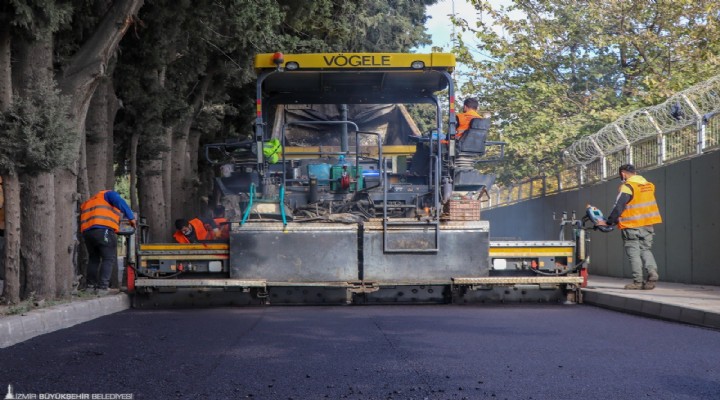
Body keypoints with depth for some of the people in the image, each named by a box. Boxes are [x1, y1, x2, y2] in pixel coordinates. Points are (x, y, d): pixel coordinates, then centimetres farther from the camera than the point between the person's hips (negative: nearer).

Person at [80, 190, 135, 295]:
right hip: (103, 230, -7)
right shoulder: (108, 194, 15)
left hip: (86, 231, 7)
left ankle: (91, 285, 21)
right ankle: (102, 287, -12)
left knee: (93, 258, 21)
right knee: (108, 259, -2)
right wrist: (131, 217, -6)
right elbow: (120, 202, -4)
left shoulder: (87, 203, 36)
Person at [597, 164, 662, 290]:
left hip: (632, 226, -6)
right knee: (646, 250, 15)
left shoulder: (627, 186, -13)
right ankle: (652, 272, -6)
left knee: (633, 253, 1)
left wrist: (608, 222, -8)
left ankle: (638, 281, -2)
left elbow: (618, 207, -16)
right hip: (648, 225, 6)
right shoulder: (648, 185, 9)